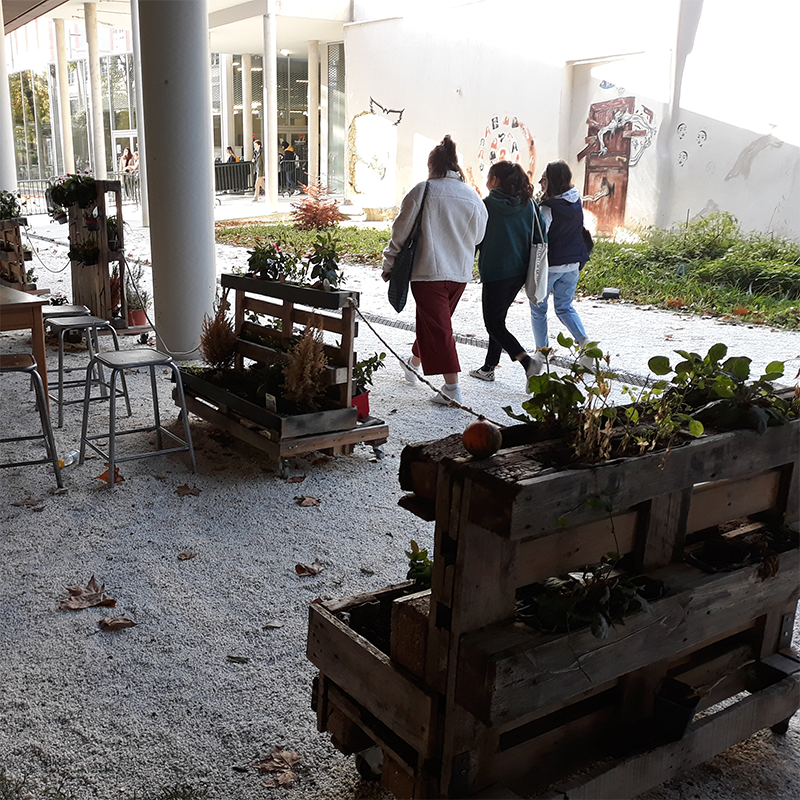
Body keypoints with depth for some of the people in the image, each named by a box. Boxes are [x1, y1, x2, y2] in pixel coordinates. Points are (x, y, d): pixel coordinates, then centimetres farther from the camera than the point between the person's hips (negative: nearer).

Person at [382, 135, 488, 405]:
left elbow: (401, 232, -6)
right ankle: (414, 362, 43)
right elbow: (478, 236, 15)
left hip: (428, 271, -5)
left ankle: (452, 387, -7)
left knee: (437, 327, -2)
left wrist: (389, 266, 4)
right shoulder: (473, 197, 4)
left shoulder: (423, 191, -8)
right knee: (433, 320, 22)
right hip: (460, 272, 6)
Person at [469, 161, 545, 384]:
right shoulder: (528, 203, 5)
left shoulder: (487, 205, -11)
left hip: (495, 271, -7)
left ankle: (528, 361, -18)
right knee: (498, 318, 19)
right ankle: (488, 368, 25)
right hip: (520, 271, 7)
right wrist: (531, 269, 17)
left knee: (493, 324, 0)